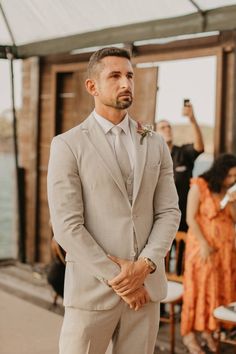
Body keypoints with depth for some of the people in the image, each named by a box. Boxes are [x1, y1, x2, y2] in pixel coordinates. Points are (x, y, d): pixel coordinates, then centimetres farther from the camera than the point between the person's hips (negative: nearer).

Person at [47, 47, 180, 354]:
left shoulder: (155, 145, 9)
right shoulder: (67, 145, -5)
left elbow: (168, 212, 5)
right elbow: (66, 225, -11)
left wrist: (144, 265, -11)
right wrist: (117, 278, -13)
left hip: (146, 285, 4)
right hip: (93, 288, -4)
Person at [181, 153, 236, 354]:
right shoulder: (199, 186, -11)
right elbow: (190, 218, -13)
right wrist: (204, 244, -18)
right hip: (202, 244, -5)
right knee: (199, 287, -3)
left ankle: (208, 329, 17)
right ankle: (189, 333, 5)